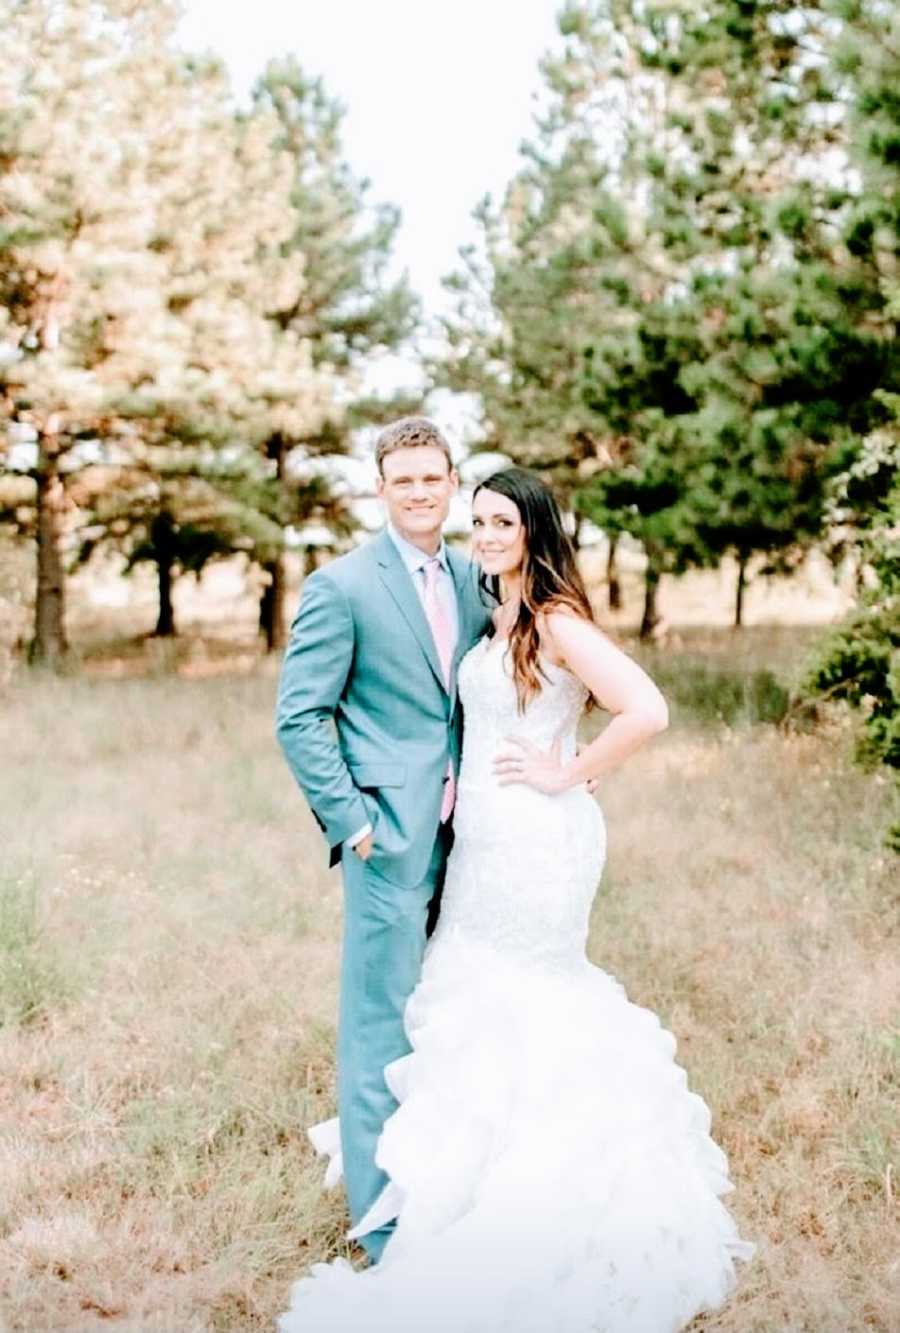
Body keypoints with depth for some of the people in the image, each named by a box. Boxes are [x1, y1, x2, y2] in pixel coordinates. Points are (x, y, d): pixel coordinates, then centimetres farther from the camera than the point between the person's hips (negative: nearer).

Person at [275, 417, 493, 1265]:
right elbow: (298, 718, -11)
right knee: (382, 1027, 1)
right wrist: (351, 822, -14)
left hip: (462, 834, 7)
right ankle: (384, 1221, 14)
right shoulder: (342, 586, -9)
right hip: (392, 840, -6)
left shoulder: (471, 578, 10)